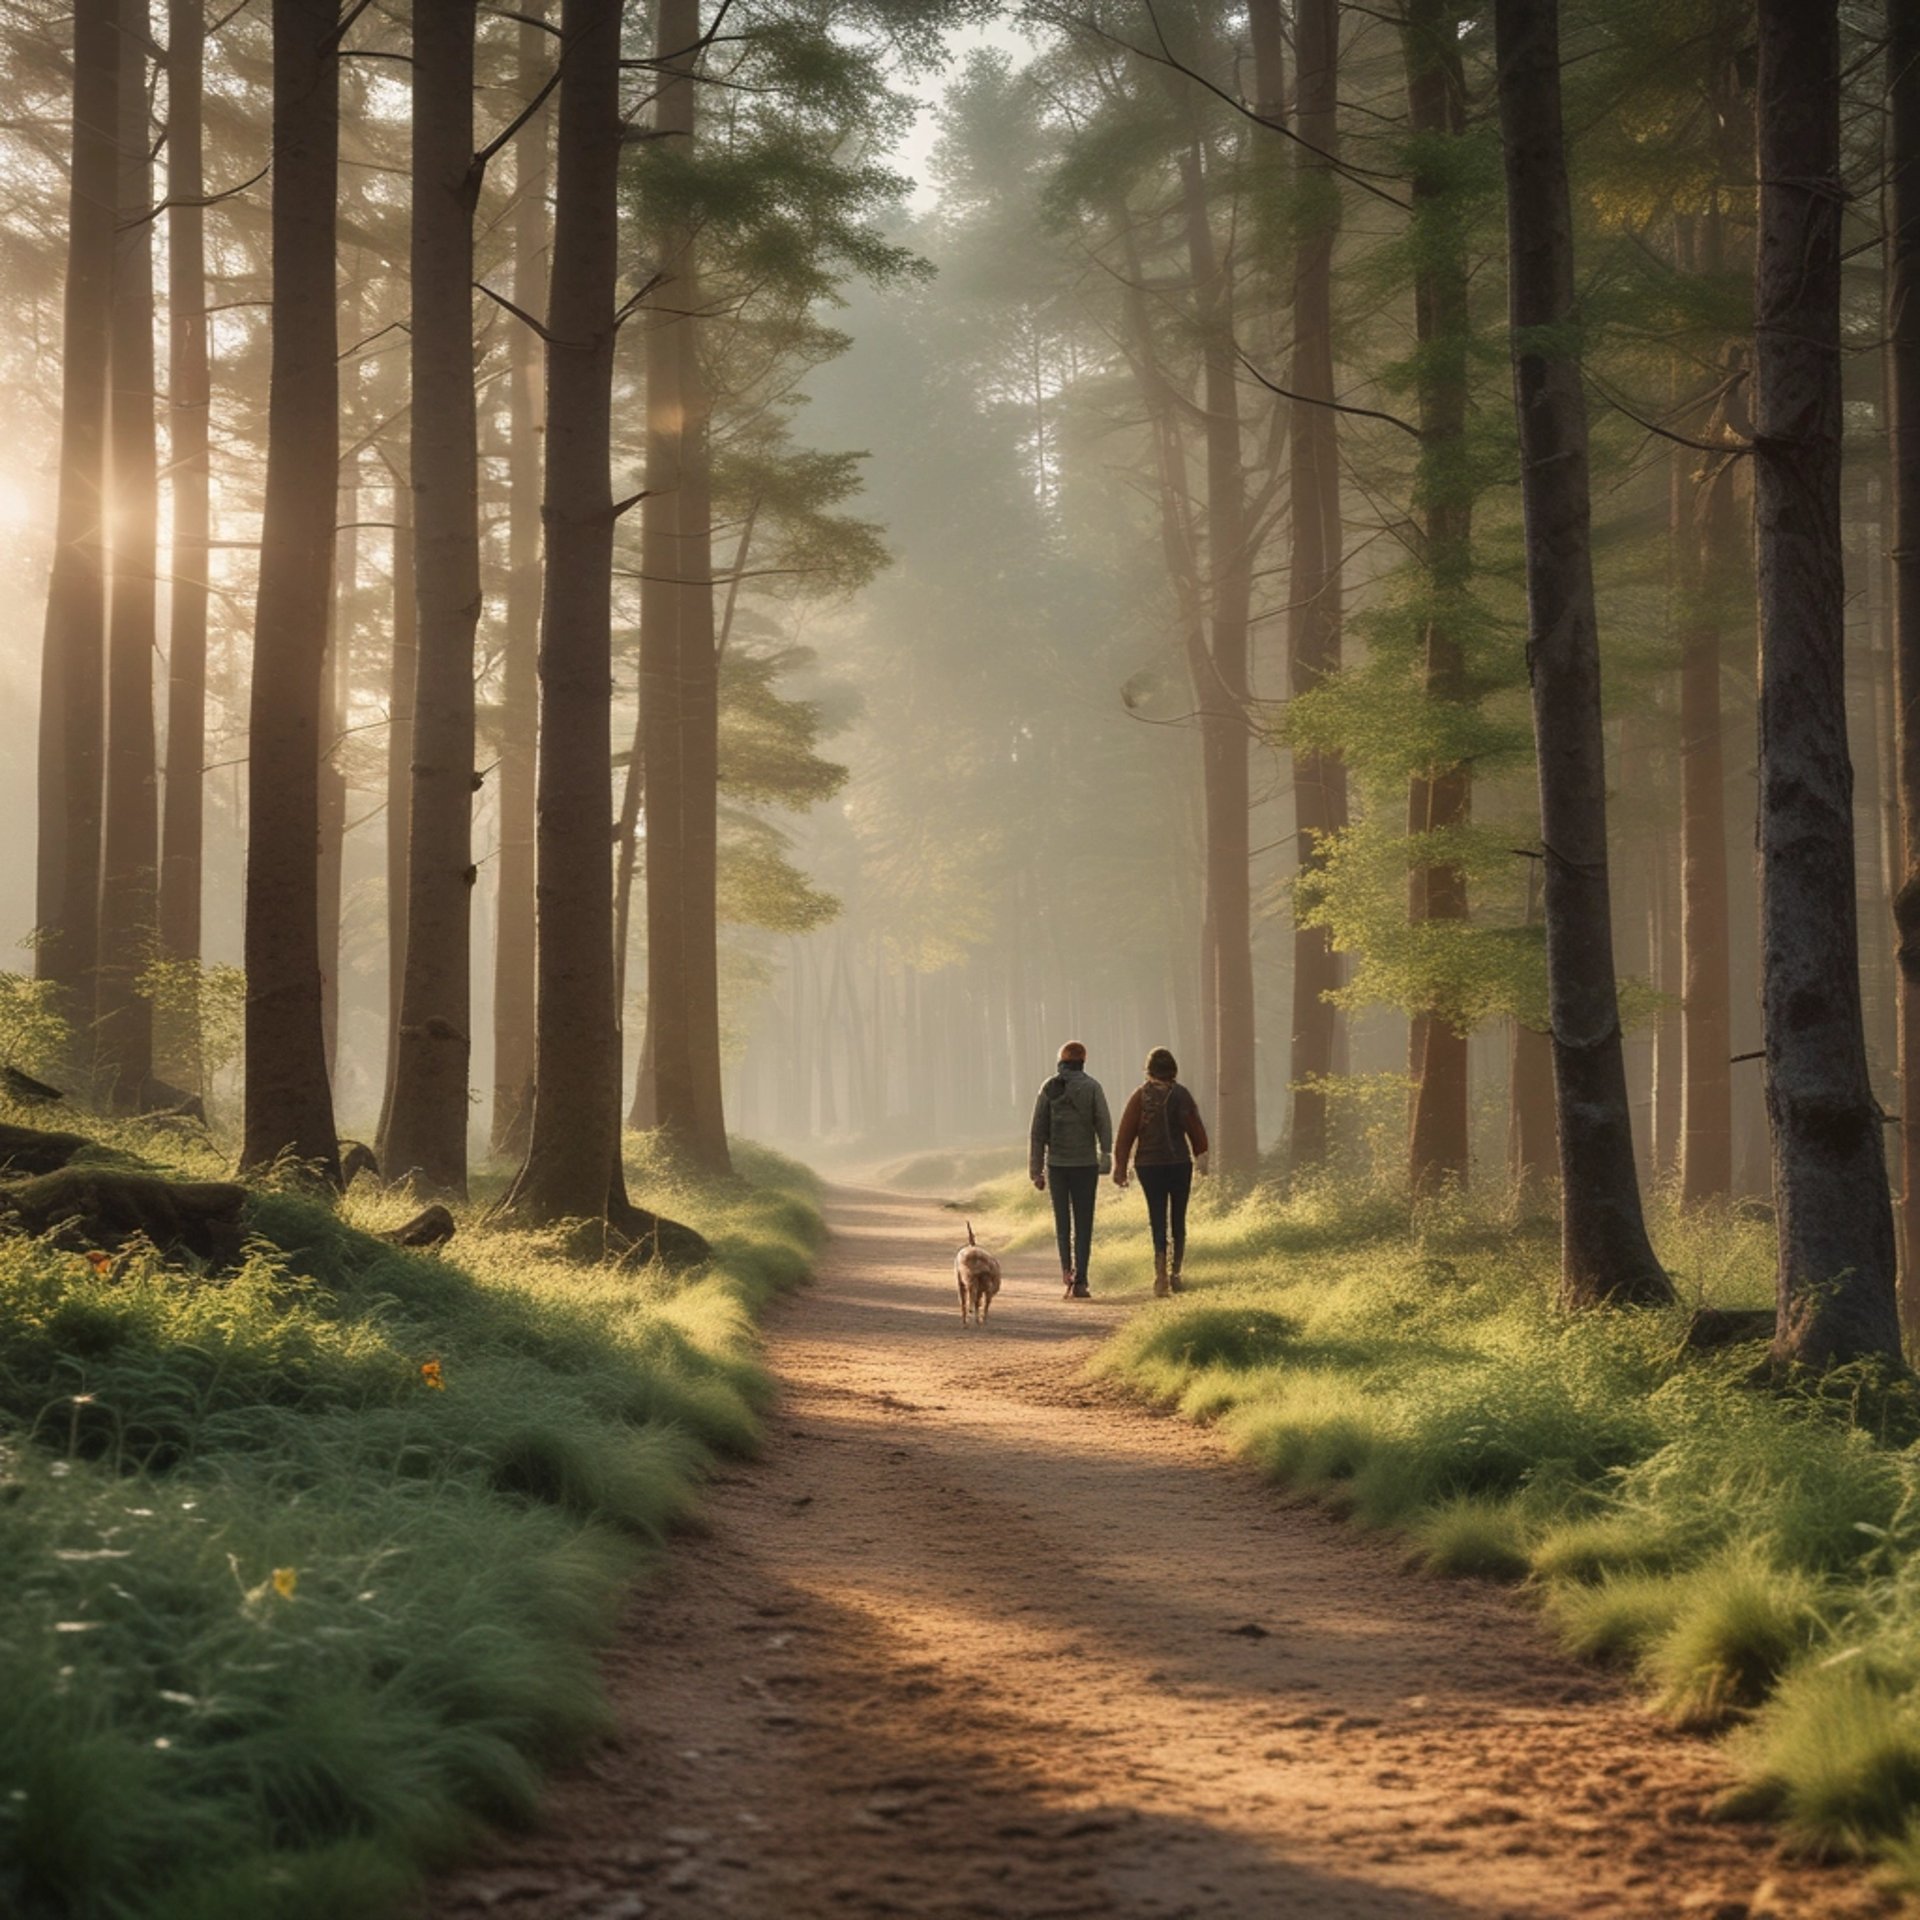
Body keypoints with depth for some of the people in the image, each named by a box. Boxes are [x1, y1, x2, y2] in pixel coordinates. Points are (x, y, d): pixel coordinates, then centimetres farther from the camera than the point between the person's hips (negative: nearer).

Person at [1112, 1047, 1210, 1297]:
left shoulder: (1141, 1096, -2)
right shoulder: (1182, 1095, -2)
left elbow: (1126, 1133, -4)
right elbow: (1197, 1131, 1)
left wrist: (1120, 1167, 1)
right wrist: (1202, 1160, 14)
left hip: (1149, 1164, 0)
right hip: (1180, 1163, 0)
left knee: (1158, 1219, 1)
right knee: (1178, 1219, 13)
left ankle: (1161, 1271, -13)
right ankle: (1175, 1271, 9)